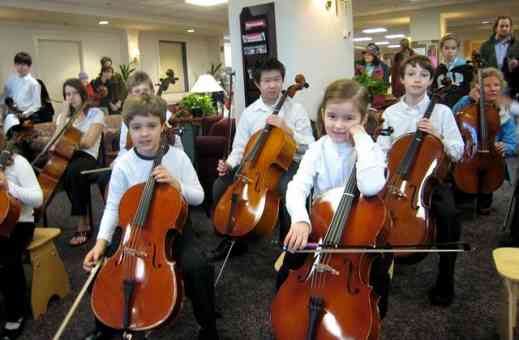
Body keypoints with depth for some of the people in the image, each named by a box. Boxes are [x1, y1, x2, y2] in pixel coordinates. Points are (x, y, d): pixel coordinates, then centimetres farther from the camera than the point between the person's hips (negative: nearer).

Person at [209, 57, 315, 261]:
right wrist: (230, 163, -12)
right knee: (220, 185, -16)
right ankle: (233, 239, 6)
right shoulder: (249, 113, 6)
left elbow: (310, 148, -5)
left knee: (289, 190, -37)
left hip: (287, 164, -3)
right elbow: (240, 148, 8)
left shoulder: (296, 109, -1)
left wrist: (287, 129, -18)